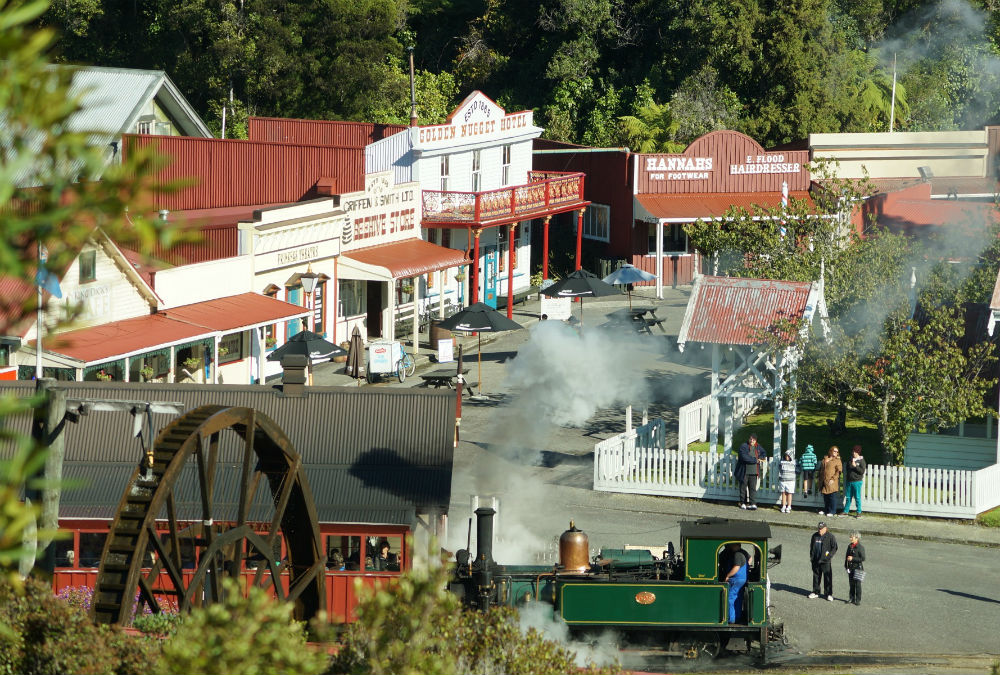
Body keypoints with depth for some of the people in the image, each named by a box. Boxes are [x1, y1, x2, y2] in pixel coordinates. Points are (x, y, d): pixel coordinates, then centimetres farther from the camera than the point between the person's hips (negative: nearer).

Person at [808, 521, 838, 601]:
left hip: (825, 561, -5)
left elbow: (834, 548, -5)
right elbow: (811, 546, 22)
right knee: (816, 576, 12)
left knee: (827, 577, -4)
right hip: (815, 560, 5)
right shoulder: (815, 536, 10)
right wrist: (811, 556, 13)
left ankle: (829, 594, 1)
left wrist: (829, 556, -14)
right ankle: (815, 592, 22)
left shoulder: (830, 536, -5)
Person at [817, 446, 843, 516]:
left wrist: (833, 479, -16)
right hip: (824, 481, 6)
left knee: (832, 497, -5)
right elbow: (821, 470, 23)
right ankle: (826, 510, 21)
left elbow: (839, 471, -9)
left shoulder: (837, 460, -1)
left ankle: (832, 512, 1)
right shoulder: (825, 459, 16)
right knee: (825, 497, 11)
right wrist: (820, 480, 16)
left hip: (831, 482, -6)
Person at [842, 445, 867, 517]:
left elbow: (862, 471, -10)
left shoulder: (861, 461, -2)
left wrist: (855, 466, -17)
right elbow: (847, 469, 23)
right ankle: (846, 511, 14)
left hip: (857, 481, -5)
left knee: (857, 497, -4)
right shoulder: (850, 460, 13)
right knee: (848, 497, 7)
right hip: (849, 481, 5)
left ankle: (859, 512, 1)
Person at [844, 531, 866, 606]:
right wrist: (846, 565, 12)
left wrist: (853, 558, -18)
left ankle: (858, 600, 1)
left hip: (858, 568, -6)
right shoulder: (849, 546, 9)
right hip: (850, 568, 6)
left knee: (857, 584, -5)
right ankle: (852, 598, 19)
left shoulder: (860, 547, -11)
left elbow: (862, 558, -14)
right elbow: (847, 556, 19)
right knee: (851, 584, 10)